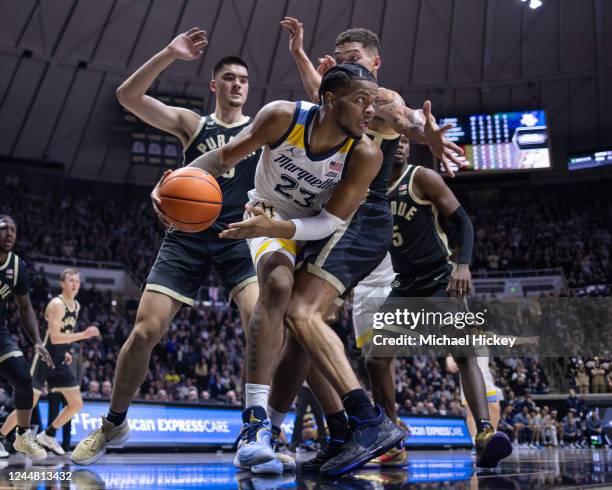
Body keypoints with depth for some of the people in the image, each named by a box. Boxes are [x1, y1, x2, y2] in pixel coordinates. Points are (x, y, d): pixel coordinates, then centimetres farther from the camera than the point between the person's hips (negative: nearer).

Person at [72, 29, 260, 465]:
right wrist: (169, 54, -13)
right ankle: (114, 424, 16)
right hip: (187, 238, 0)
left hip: (240, 237, 0)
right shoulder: (191, 124, 9)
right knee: (145, 331, -5)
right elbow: (127, 96, -2)